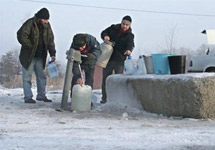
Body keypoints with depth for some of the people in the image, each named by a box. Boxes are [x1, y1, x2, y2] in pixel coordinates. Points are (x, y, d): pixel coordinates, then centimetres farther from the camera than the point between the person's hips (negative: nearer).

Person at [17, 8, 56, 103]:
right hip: (28, 56, -6)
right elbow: (21, 36, -20)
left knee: (41, 76, 11)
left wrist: (52, 53, -4)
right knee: (27, 77, -2)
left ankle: (41, 96, 20)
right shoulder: (30, 23, -14)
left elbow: (50, 40, 7)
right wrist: (31, 46, -18)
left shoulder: (47, 26, 5)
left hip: (40, 56, 6)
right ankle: (28, 97, 1)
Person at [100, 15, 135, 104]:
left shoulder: (129, 35, -5)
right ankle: (104, 98, 16)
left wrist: (129, 50, -46)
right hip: (108, 57, 3)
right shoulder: (113, 28, 4)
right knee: (105, 78, 7)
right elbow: (103, 32, 12)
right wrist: (105, 36, -13)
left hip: (119, 60, -3)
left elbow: (130, 44, -22)